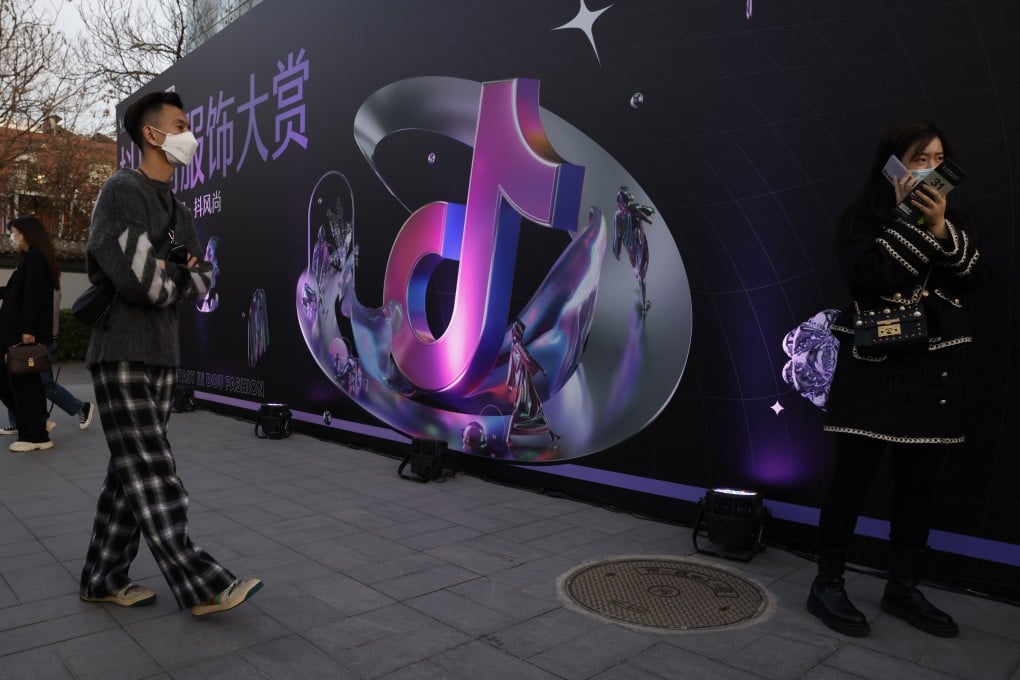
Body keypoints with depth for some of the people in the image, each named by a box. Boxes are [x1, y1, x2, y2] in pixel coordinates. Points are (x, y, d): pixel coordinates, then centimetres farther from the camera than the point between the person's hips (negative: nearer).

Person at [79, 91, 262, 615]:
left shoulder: (177, 212, 18)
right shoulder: (122, 191, -7)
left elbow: (201, 278, 9)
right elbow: (136, 276, -20)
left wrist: (165, 278, -9)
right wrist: (177, 279, -1)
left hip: (161, 355, 8)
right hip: (121, 354, -8)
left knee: (129, 473, 10)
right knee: (152, 473, -7)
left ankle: (103, 578, 21)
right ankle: (199, 585, -6)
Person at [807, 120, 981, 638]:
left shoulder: (950, 220, 15)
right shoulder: (863, 217, 0)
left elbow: (969, 281, 2)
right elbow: (865, 278, -16)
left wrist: (940, 228, -10)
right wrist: (906, 220, -12)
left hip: (935, 364, 6)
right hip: (875, 361, -5)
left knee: (920, 480, 8)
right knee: (854, 474, -5)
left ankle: (903, 588, 21)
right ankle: (827, 585, 6)